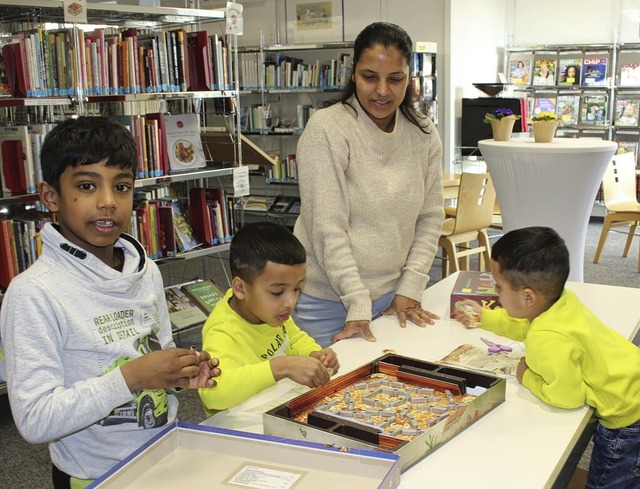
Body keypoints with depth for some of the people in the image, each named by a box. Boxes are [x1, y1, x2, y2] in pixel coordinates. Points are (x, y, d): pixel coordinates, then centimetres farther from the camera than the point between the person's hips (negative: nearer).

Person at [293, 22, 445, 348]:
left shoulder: (424, 135, 1)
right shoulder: (326, 129, -15)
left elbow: (430, 217, 6)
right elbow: (327, 228, -18)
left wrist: (410, 288, -1)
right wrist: (357, 303, -19)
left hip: (392, 295, 5)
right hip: (329, 300, -4)